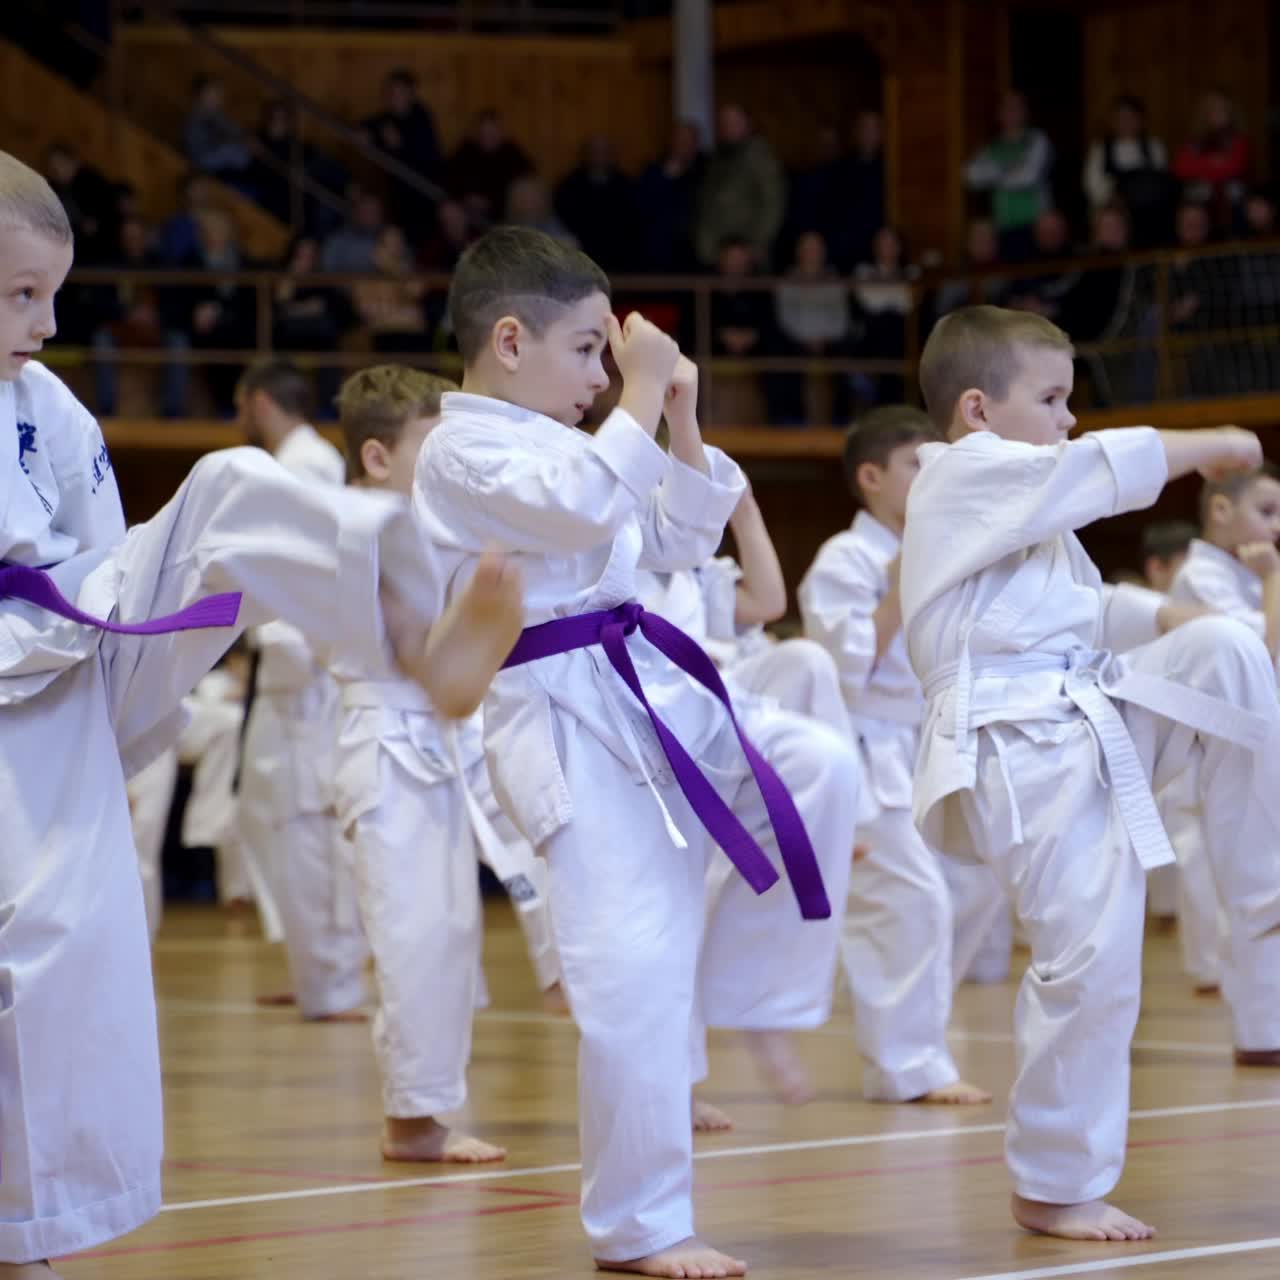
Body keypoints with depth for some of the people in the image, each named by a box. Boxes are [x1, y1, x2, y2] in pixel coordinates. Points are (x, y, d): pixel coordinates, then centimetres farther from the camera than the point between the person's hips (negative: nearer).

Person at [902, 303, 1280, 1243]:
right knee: (1090, 957, -13)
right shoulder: (966, 477, -8)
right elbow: (1108, 467, -16)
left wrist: (1166, 619, 7)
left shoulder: (1026, 498, 21)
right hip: (1022, 753, -9)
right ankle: (1056, 1188, 5)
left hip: (1093, 719, 9)